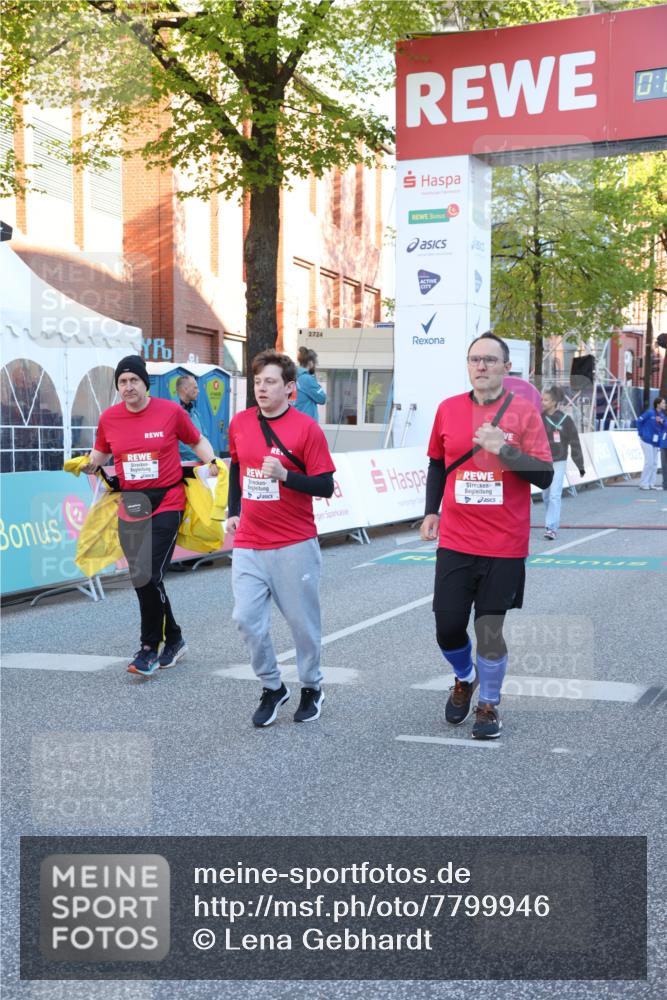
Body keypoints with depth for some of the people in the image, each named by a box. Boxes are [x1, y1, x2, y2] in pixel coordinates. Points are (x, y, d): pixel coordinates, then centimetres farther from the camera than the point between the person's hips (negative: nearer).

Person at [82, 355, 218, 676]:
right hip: (131, 504, 4)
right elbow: (101, 453, 20)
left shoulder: (171, 411, -5)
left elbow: (197, 441, 8)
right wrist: (88, 464, 5)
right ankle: (173, 639, 25)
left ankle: (150, 647, 2)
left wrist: (212, 463, -5)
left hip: (167, 501, -4)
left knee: (149, 575, -12)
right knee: (143, 578, 7)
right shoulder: (109, 418, 4)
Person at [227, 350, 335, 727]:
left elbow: (326, 486, -10)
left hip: (295, 545, -4)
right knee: (247, 619, -2)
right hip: (249, 543, 4)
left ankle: (312, 688, 29)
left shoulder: (306, 428, -9)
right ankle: (272, 687, 19)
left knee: (303, 621, 6)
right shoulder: (240, 424, 5)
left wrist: (285, 475, -24)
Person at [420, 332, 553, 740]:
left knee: (491, 629, 3)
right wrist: (431, 511, 9)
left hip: (505, 545, -2)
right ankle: (465, 679, 35)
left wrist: (504, 450, -21)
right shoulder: (448, 409, 4)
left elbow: (545, 476, -9)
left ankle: (489, 704, 24)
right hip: (455, 542, 3)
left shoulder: (525, 411, -5)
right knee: (448, 627, 3)